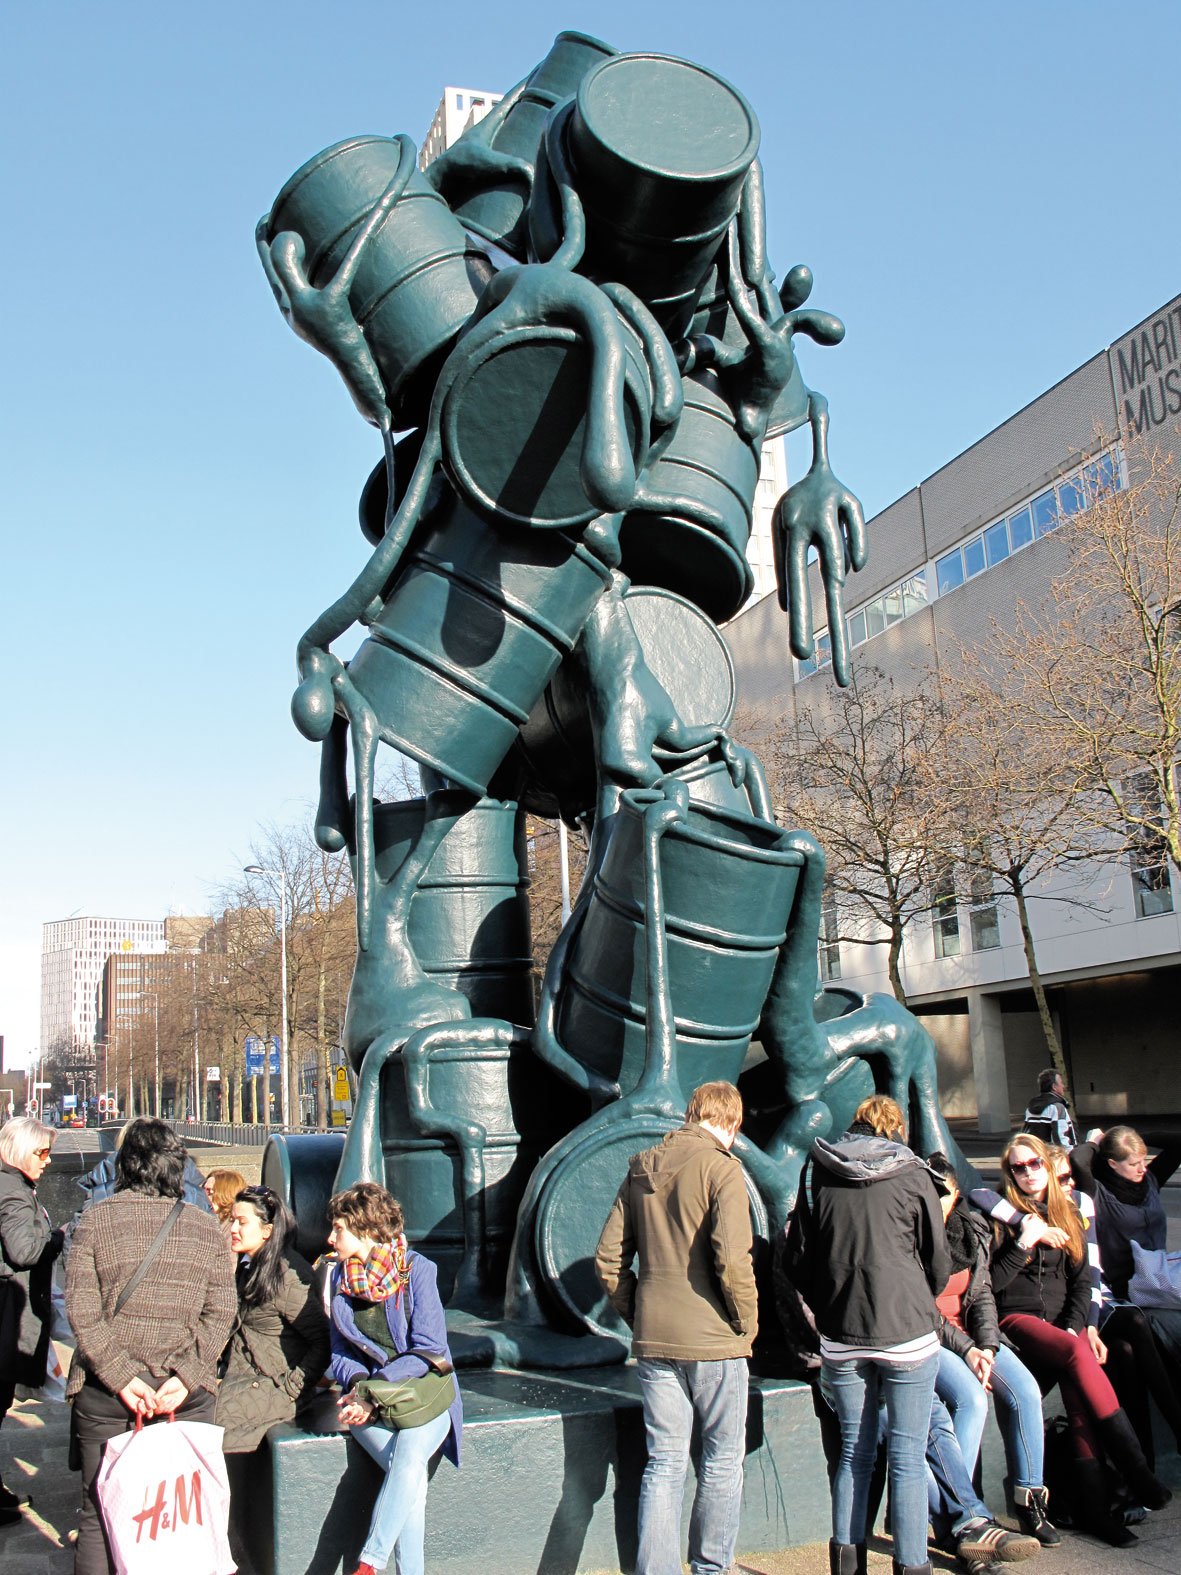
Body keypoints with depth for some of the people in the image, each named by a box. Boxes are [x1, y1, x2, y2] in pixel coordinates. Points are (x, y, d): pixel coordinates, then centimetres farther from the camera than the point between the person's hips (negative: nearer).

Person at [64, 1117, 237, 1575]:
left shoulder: (96, 1218, -2)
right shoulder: (205, 1226, 3)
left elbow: (80, 1309, -7)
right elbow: (221, 1311, -3)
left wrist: (120, 1376, -8)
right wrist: (186, 1377, -6)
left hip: (105, 1397, -1)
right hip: (186, 1397, 1)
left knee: (99, 1516, 10)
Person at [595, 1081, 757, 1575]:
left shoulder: (641, 1170, 7)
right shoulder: (720, 1168, -11)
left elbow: (608, 1256, 7)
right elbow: (732, 1257, -21)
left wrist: (636, 1314, 12)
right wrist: (747, 1322, -7)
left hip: (653, 1339, 5)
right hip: (714, 1341, -4)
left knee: (663, 1463, 11)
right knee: (722, 1461, 13)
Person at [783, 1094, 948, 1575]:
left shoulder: (820, 1174, 3)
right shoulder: (912, 1175, -3)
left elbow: (797, 1257, 7)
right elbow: (939, 1265, 4)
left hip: (840, 1337, 3)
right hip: (907, 1335, -3)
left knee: (854, 1453, 13)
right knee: (907, 1458, 4)